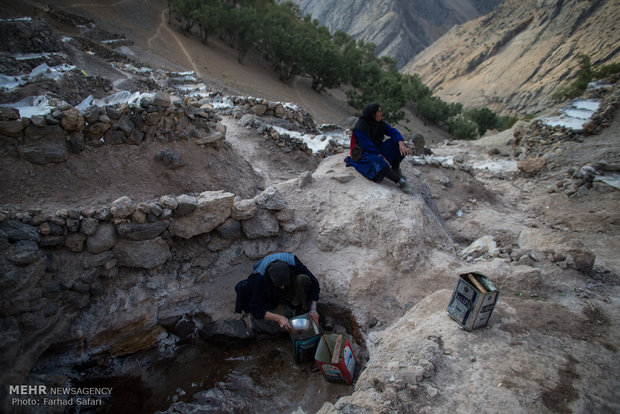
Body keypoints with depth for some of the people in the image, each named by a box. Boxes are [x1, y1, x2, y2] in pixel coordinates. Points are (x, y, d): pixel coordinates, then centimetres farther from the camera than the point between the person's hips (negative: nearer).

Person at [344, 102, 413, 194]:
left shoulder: (379, 123, -1)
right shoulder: (360, 127, -22)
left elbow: (392, 131, -10)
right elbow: (368, 146, -25)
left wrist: (401, 144, -29)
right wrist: (382, 158, -26)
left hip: (376, 149, 7)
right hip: (363, 153, -7)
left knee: (397, 144, -11)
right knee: (377, 162, -38)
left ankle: (395, 169, -2)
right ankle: (401, 181, -34)